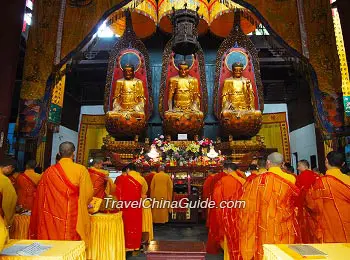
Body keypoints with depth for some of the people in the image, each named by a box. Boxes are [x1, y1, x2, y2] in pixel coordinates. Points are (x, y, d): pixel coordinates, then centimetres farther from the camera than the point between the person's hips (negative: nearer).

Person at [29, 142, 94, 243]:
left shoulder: (49, 171, -3)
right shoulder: (81, 170, -10)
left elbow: (41, 196, 6)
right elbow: (88, 193, -5)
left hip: (53, 217, 3)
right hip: (74, 218, -2)